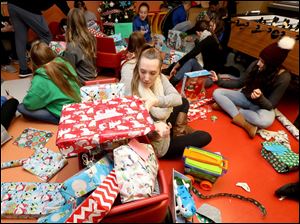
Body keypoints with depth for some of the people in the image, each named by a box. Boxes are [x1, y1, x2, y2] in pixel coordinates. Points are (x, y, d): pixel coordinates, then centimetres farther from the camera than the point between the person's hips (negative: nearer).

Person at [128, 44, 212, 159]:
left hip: (162, 124, 6)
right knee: (205, 137, 1)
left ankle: (178, 132, 16)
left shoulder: (160, 78, -13)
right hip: (156, 145, -6)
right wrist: (155, 128, -48)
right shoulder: (131, 89, -30)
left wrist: (156, 101, -43)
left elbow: (178, 98, -26)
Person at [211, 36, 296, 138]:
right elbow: (242, 82, 3)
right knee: (217, 93, -18)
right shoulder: (254, 65, -13)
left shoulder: (283, 78, -21)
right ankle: (246, 124, -29)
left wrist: (260, 98, -41)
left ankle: (228, 106, -21)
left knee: (266, 121, -40)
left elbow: (270, 105, -19)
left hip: (262, 105, -4)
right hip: (245, 97, 4)